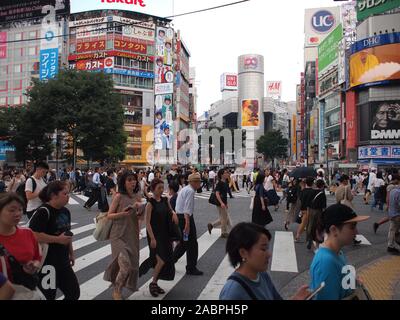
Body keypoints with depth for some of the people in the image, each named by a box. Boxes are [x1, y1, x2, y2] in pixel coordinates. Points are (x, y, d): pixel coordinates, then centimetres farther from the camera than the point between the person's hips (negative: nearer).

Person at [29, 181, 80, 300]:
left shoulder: (65, 211, 6)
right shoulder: (43, 212, -19)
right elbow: (33, 235, -28)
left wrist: (71, 254, 21)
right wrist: (58, 239, -23)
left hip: (63, 262, 8)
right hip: (46, 264, -8)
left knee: (74, 293, 14)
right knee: (48, 296, 5)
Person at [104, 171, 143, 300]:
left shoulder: (137, 196, 5)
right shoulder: (119, 196, -10)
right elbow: (109, 215, -8)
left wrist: (140, 209, -9)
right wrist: (123, 213, -24)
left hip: (132, 234, 6)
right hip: (119, 235, -6)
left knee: (132, 264, 12)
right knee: (125, 264, -13)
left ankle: (117, 284, 39)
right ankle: (116, 291, 12)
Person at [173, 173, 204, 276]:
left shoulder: (184, 189, 15)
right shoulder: (190, 191, -16)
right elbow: (187, 208, -25)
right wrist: (187, 223, -30)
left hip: (179, 216, 10)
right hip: (186, 217, -10)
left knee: (184, 242, 20)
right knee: (192, 244, 2)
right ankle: (191, 269, 13)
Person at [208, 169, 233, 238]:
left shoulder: (225, 183, 10)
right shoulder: (220, 183, -17)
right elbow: (217, 193, -24)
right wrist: (221, 203, -32)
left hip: (224, 203, 9)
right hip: (221, 204, -9)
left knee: (224, 218, 16)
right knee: (224, 219, 3)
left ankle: (211, 225, 24)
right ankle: (224, 233, 18)